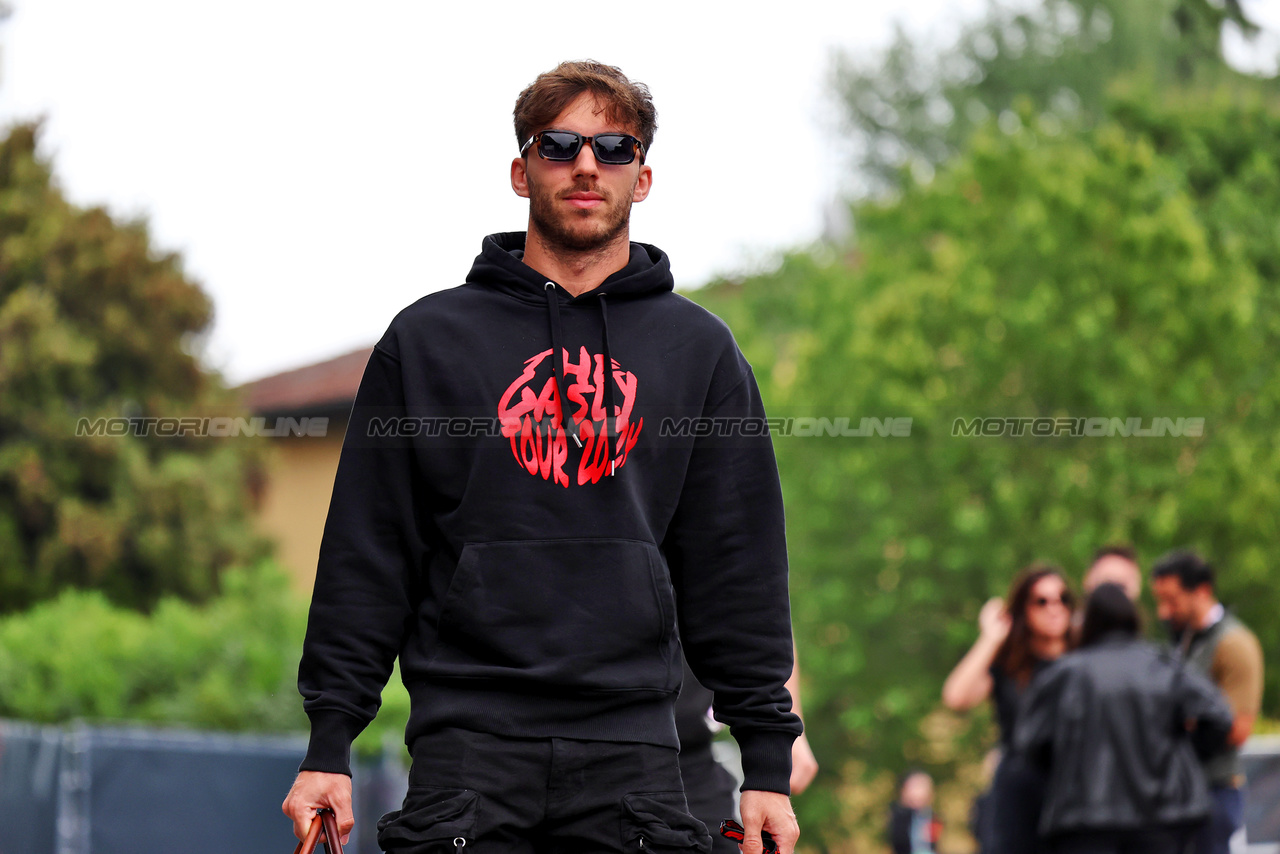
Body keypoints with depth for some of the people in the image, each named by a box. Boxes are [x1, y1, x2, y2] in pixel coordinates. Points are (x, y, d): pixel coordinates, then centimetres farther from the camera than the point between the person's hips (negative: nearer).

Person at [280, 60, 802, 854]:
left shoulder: (700, 349, 12)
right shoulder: (428, 338, 9)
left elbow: (739, 568, 11)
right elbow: (366, 554, 8)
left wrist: (768, 759, 6)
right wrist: (329, 743, 1)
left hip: (633, 749, 1)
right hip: (467, 741, -1)